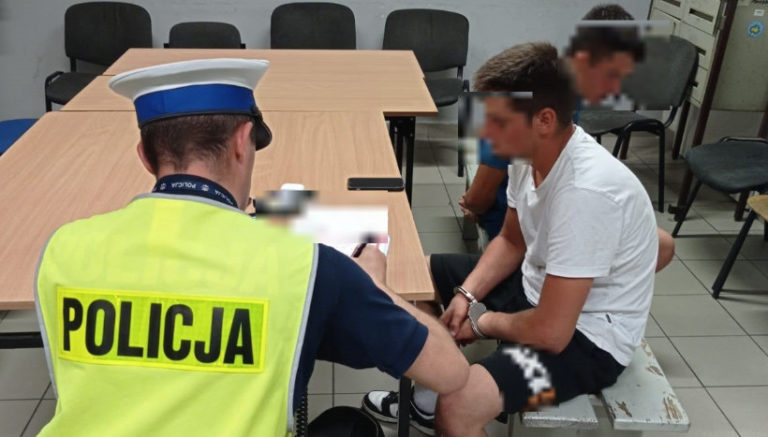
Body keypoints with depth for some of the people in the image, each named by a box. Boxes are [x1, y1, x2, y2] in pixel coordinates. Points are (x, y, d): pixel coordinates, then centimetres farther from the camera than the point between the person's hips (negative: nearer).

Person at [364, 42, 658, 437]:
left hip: (588, 336, -8)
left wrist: (482, 320, -13)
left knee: (458, 405, -31)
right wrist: (467, 294, -6)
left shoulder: (586, 192, -34)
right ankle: (424, 400, 27)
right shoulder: (531, 153, -9)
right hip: (539, 285, 9)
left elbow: (550, 332, -31)